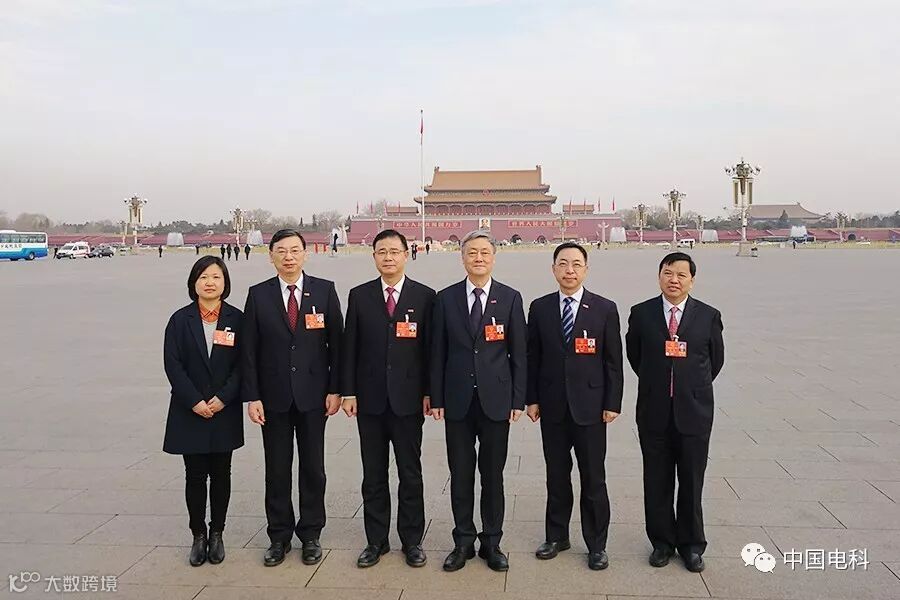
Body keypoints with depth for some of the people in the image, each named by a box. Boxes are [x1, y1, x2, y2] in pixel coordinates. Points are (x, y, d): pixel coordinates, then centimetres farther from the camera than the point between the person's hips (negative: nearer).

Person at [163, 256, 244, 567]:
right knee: (195, 475, 6)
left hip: (225, 411, 0)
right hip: (190, 411, 0)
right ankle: (198, 535, 19)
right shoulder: (180, 319, -1)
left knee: (220, 474, 9)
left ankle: (216, 534, 23)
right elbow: (172, 364, -5)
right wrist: (195, 401, -13)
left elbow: (242, 363, -3)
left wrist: (223, 398, -13)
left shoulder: (236, 319, 0)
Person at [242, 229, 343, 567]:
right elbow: (249, 350, 1)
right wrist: (252, 396, -5)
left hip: (313, 395, 0)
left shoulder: (325, 291, -1)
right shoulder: (258, 295, 1)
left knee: (313, 467, 9)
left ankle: (310, 534, 24)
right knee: (277, 469, 10)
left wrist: (335, 389, -4)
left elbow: (336, 342, 0)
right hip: (274, 396, 1)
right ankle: (279, 536, 24)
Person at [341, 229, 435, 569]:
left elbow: (430, 348, 0)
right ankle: (376, 540, 23)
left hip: (408, 399, -1)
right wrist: (348, 391, -1)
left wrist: (429, 392, -3)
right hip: (370, 399, 2)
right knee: (373, 474, 10)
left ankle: (412, 540, 22)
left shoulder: (425, 296, 0)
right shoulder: (359, 296, 4)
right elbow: (349, 347, 4)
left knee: (411, 473, 9)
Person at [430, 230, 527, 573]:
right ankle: (463, 541, 23)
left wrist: (518, 399, -3)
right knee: (460, 474, 8)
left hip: (496, 400, -1)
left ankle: (492, 542, 23)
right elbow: (438, 352, 4)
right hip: (458, 400, 1)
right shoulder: (446, 298, 3)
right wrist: (436, 398, 0)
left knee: (493, 474, 9)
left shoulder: (510, 298, 1)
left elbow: (518, 353, 1)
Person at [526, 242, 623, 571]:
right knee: (556, 475, 13)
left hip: (590, 406, -2)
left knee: (593, 479, 6)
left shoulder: (605, 309, -2)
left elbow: (613, 360, -2)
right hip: (552, 406, 2)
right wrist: (531, 398, 1)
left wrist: (613, 403, -5)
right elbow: (532, 357, 5)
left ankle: (597, 544, 21)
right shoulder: (539, 308, 2)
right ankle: (556, 536, 29)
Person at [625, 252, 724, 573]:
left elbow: (715, 360, 10)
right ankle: (662, 541, 27)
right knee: (657, 482, 10)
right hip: (654, 412, 1)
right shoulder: (641, 313, -1)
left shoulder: (709, 316, -1)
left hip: (694, 412, 0)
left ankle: (691, 544, 26)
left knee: (692, 483, 9)